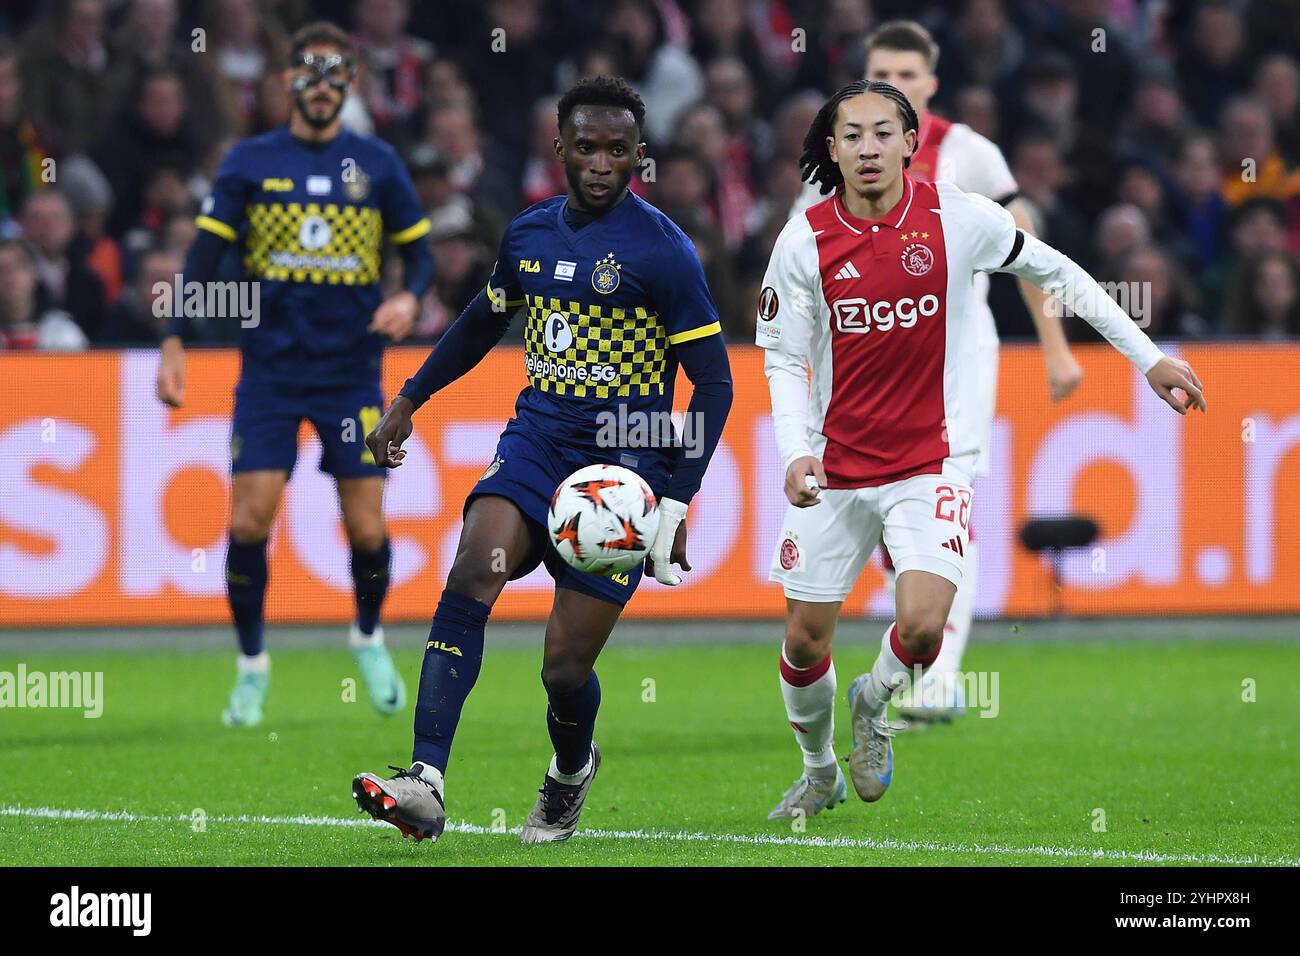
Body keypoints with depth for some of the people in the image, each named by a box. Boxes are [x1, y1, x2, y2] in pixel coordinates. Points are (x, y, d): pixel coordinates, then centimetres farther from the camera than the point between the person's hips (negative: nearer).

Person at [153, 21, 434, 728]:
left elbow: (419, 252, 9)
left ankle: (369, 638, 26)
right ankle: (251, 664, 9)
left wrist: (409, 298, -13)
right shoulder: (250, 161, 2)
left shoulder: (377, 163, 3)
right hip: (270, 371, 0)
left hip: (352, 372, 0)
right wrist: (174, 342, -8)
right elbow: (205, 254, 1)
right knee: (247, 523, -9)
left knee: (366, 531, -3)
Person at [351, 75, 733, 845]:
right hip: (537, 437, 4)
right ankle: (426, 788, -32)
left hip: (623, 460, -4)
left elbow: (714, 384, -7)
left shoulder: (662, 250, -9)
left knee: (566, 665, -5)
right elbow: (484, 321, 28)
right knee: (472, 574, -24)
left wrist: (676, 505, -13)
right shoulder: (528, 233, 7)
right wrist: (409, 401, 26)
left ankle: (572, 770, 32)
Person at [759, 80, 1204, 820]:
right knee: (805, 640, 6)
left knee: (922, 625, -21)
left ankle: (875, 702, 14)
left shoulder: (957, 217, -8)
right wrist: (796, 452, -14)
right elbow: (783, 356, 2)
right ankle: (820, 771, 35)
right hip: (837, 469, 2)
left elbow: (1056, 272, 4)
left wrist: (1149, 358, 5)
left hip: (933, 461, -2)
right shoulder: (806, 240, -6)